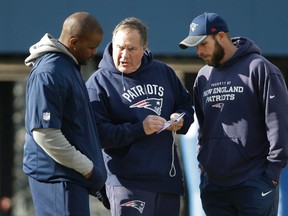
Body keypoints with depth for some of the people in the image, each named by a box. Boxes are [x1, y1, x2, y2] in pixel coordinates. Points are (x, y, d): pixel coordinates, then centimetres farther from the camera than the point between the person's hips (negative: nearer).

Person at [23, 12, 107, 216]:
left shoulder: (70, 67, 12)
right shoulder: (48, 74, -19)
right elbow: (45, 133, -23)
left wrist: (93, 167, 14)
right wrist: (87, 168, -16)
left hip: (73, 176, 10)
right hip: (57, 176, -10)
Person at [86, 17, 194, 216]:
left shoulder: (163, 72, 11)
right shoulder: (99, 82, -5)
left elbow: (186, 105, 23)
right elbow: (98, 133, -14)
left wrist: (181, 120, 0)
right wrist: (140, 129, -21)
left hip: (168, 178, 6)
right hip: (128, 183, -6)